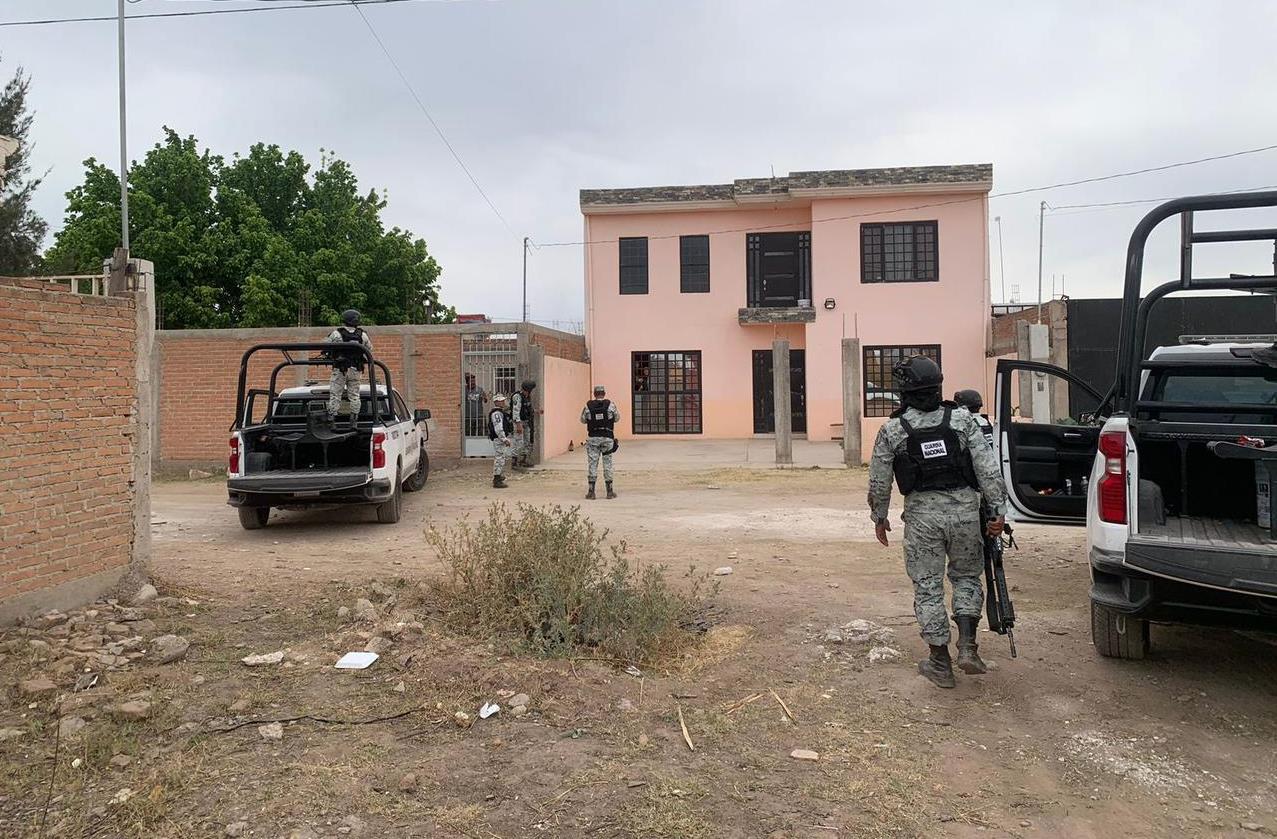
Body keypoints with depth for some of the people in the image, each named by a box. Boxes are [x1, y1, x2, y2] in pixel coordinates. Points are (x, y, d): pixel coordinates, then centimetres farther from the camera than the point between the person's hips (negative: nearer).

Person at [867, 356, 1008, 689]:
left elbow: (879, 481, 1)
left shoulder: (892, 430, -4)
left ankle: (940, 663, 15)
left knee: (928, 587, 9)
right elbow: (988, 469, -4)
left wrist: (879, 517, 15)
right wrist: (998, 510, 2)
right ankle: (967, 648, 10)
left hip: (922, 516, -2)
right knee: (966, 576, 21)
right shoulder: (962, 420, -1)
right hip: (964, 510, 2)